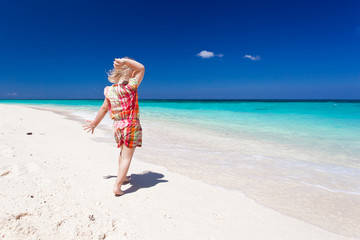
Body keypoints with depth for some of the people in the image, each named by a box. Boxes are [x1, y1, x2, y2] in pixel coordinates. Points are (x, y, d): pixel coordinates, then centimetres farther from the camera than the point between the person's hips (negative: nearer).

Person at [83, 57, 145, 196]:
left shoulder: (110, 90, 2)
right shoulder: (130, 86, -14)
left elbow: (104, 108, 10)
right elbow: (141, 68, -7)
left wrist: (95, 123, 24)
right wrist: (125, 61, -15)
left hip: (117, 126, 6)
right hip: (131, 125, -6)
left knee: (123, 151, 26)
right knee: (127, 156, 3)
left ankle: (122, 177, 43)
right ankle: (117, 186, 3)